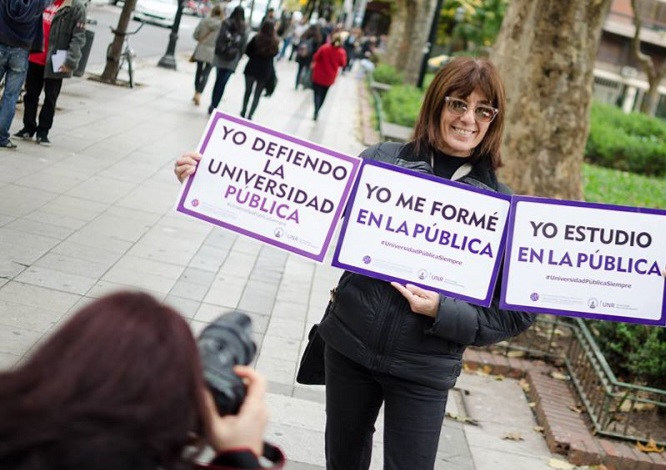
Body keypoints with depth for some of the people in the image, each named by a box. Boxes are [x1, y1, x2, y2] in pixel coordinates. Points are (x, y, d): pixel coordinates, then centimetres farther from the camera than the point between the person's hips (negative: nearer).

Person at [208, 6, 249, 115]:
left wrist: (217, 51, 7)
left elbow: (219, 37, -4)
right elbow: (243, 44, -3)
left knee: (218, 81, 15)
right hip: (233, 59, -1)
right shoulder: (244, 27, -3)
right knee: (222, 83, 3)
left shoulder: (226, 23, -3)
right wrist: (239, 57, 7)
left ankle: (212, 105, 17)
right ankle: (214, 106, 0)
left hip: (221, 56, 1)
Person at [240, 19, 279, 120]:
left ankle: (244, 111, 28)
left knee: (248, 91, 19)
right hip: (265, 71, 0)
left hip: (252, 68, 0)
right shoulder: (274, 42, -8)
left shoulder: (256, 38, -10)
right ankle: (250, 115, 2)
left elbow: (247, 51, -4)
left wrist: (254, 56, 10)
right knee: (257, 94, 9)